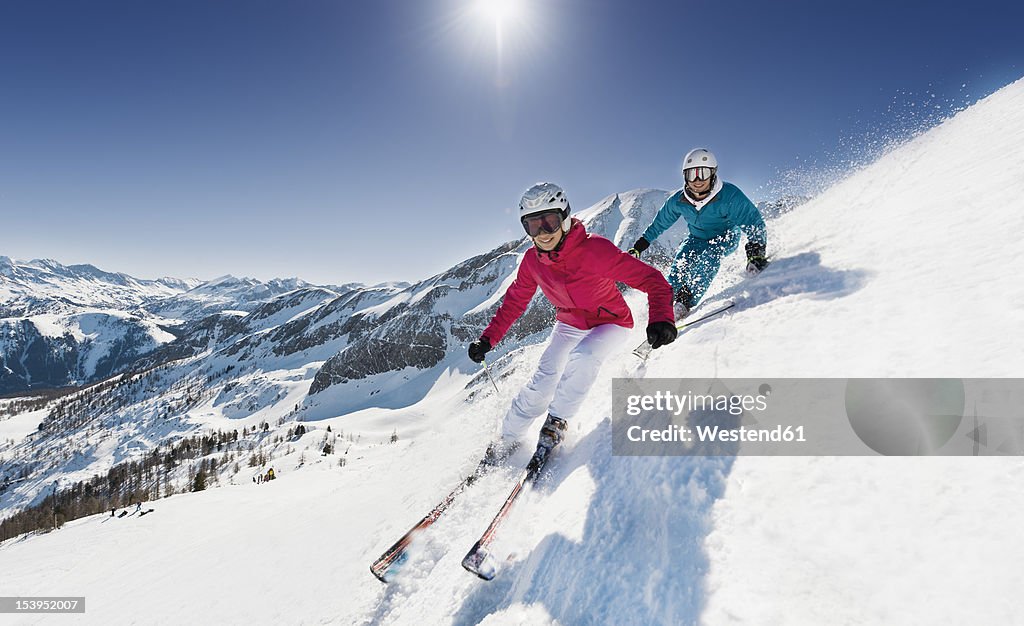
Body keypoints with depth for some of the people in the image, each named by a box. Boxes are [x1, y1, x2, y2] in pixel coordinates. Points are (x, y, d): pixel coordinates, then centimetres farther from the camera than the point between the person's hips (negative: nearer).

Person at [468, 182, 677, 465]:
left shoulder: (594, 249, -32)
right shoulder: (532, 261, -14)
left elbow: (650, 278, -32)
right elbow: (514, 302, 1)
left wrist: (661, 318, -48)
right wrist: (488, 338, -6)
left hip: (611, 323, -3)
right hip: (569, 324, 4)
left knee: (583, 357, -32)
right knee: (543, 381, -11)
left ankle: (557, 420, -8)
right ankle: (508, 438, 10)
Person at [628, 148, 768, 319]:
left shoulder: (730, 196, -28)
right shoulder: (678, 201, -17)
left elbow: (753, 221, -23)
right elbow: (658, 224, 0)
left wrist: (756, 253, -35)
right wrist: (638, 247, 2)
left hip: (726, 240, -3)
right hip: (697, 239, 3)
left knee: (710, 255, -33)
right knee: (681, 261, -24)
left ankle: (685, 303, -32)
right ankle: (670, 298, -13)